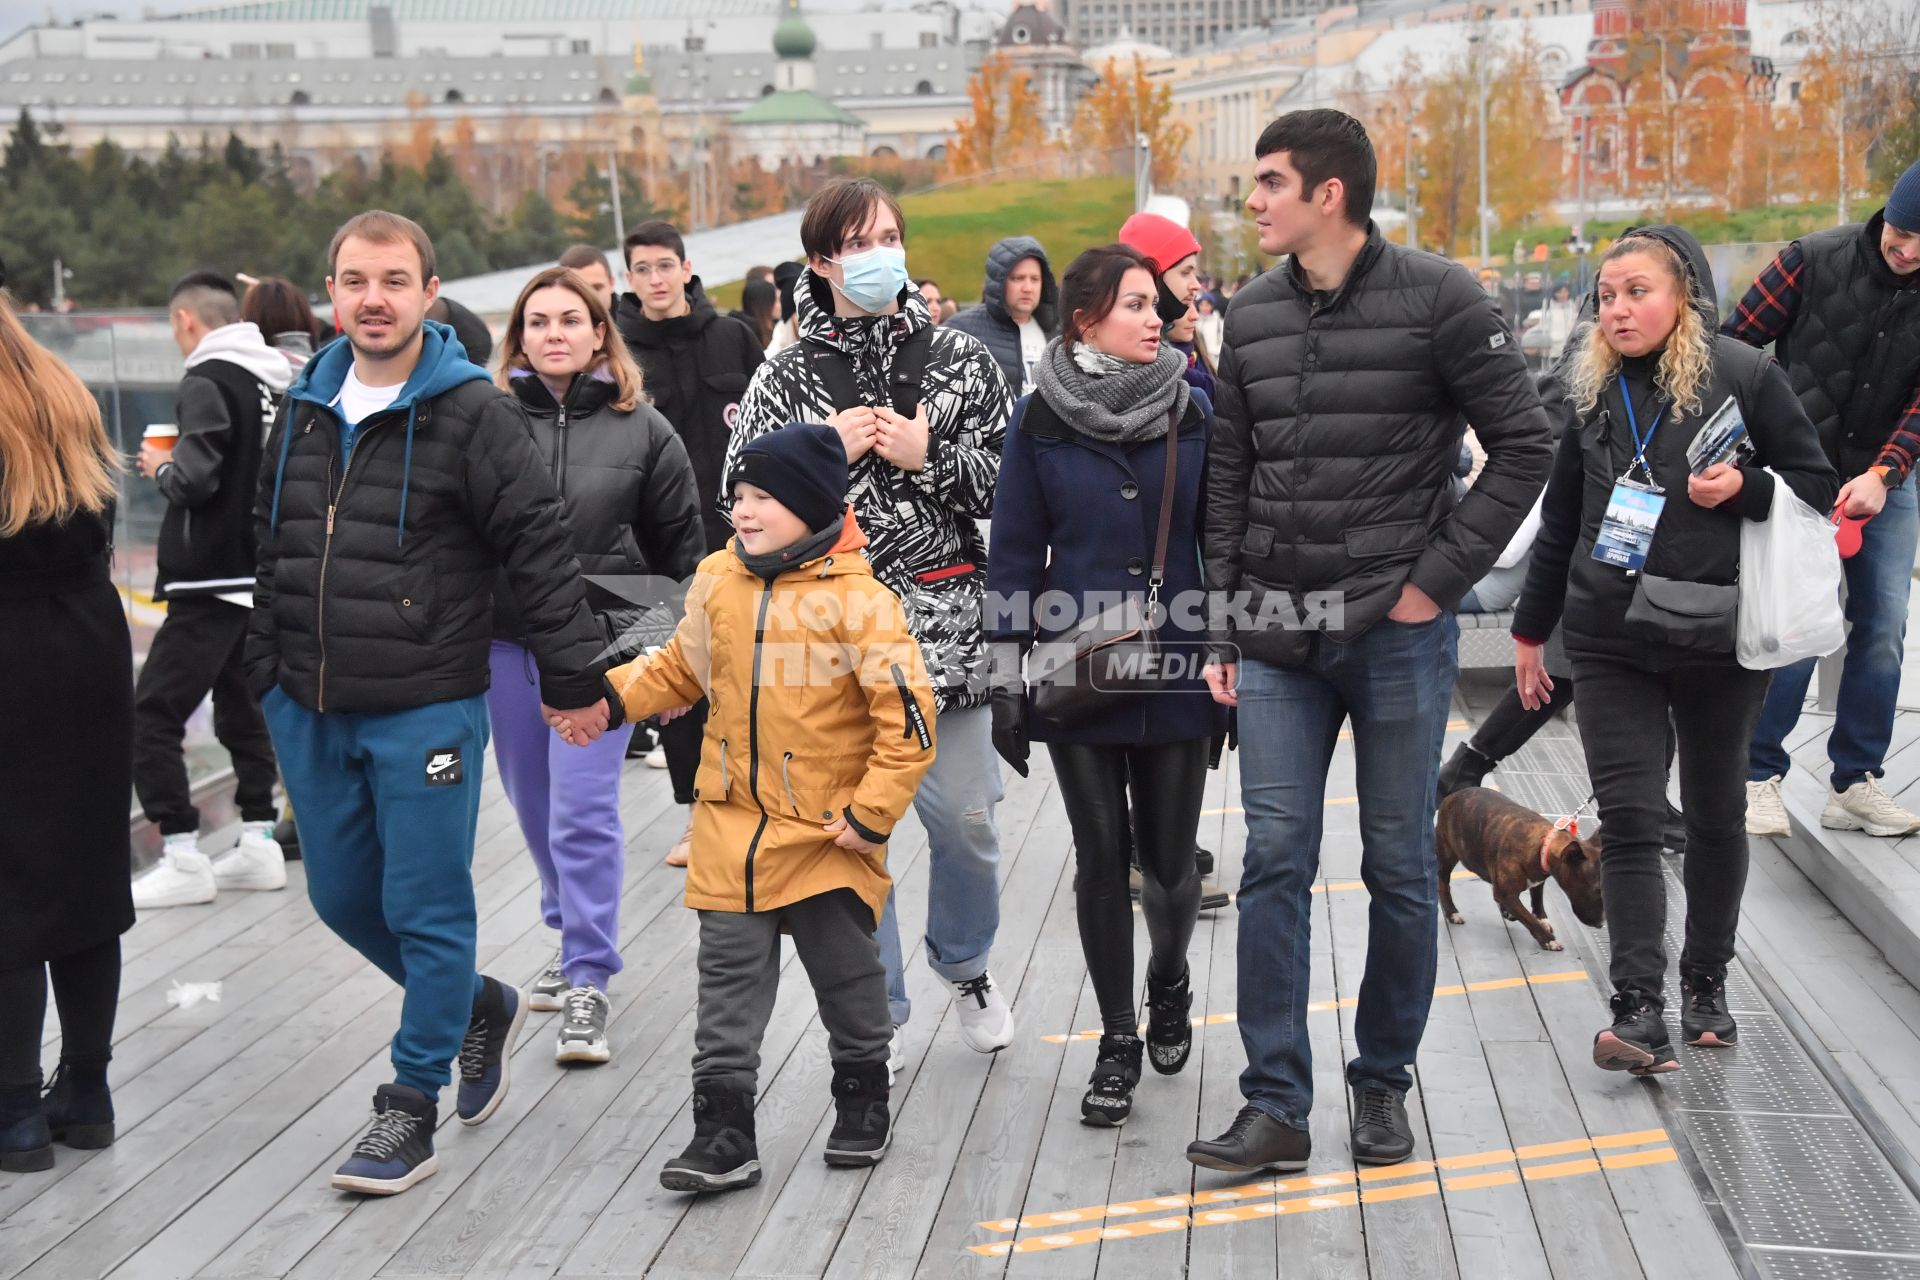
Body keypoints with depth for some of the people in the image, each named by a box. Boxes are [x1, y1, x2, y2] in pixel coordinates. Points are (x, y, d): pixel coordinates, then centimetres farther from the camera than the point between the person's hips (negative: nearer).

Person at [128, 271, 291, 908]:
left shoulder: (206, 381, -13)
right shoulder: (278, 380, 8)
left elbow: (196, 478, -22)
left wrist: (161, 467, -1)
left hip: (211, 580, -8)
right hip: (264, 576, 8)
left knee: (152, 713, -2)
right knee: (242, 706, 18)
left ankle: (182, 859, -2)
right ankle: (258, 844, 21)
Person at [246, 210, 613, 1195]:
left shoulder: (473, 413, -9)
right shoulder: (304, 410, 10)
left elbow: (539, 550, -10)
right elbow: (272, 550, 19)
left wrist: (574, 679, -10)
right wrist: (265, 670, 19)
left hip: (426, 711, -7)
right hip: (309, 711, 7)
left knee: (426, 910, 2)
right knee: (342, 898, 15)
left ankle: (411, 1104, 17)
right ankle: (480, 1006, 38)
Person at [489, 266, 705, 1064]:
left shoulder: (642, 430, 0)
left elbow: (682, 549, 6)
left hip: (601, 645, -3)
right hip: (506, 642, 3)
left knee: (583, 814, -8)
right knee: (536, 810, 15)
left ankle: (589, 983, 1)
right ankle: (576, 940, 36)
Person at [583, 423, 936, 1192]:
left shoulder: (857, 602, -16)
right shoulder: (717, 582, 0)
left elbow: (909, 718, -15)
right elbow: (679, 671, 15)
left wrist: (871, 814, -15)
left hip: (827, 835, -4)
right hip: (733, 822, 4)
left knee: (847, 976, 12)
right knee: (729, 979, 4)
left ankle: (862, 1106, 33)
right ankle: (723, 1137, 11)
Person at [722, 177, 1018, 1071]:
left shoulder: (959, 358, 6)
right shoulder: (790, 376, 4)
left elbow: (1010, 486, 3)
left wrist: (928, 455, -11)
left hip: (945, 620, 0)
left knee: (963, 814, 3)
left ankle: (965, 965, 33)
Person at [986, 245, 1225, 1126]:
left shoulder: (1194, 409, 1)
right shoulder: (1039, 420, -1)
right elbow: (1015, 554, 1)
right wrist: (1006, 676, -2)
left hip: (1178, 671, 1)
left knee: (1168, 858, 7)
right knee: (1101, 857, 5)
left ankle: (1168, 985, 37)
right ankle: (1118, 1039, 19)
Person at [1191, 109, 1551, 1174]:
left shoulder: (1437, 299, -6)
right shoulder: (1252, 315, 8)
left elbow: (1522, 445, -5)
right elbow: (1228, 477, 12)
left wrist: (1439, 578, -9)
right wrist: (1225, 624, 8)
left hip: (1397, 630, -3)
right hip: (1277, 638, 4)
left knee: (1399, 867, 7)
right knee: (1275, 862, 0)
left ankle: (1383, 1081, 24)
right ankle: (1275, 1106, 7)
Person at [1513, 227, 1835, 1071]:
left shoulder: (1744, 375, -5)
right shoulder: (1591, 389, 7)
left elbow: (1817, 482, 1)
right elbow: (1560, 518, 15)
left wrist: (1744, 487, -19)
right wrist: (1532, 628, 18)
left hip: (1719, 639, -2)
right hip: (1609, 641, 2)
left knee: (1716, 816, 12)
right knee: (1628, 820, -6)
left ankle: (1705, 984, 29)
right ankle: (1639, 1011, -7)